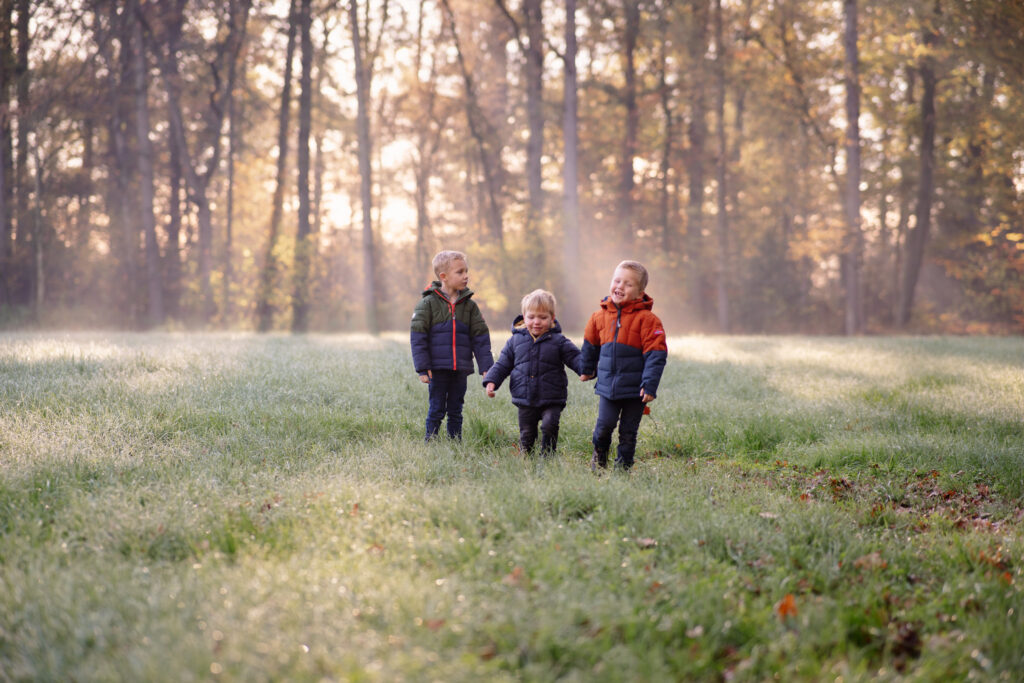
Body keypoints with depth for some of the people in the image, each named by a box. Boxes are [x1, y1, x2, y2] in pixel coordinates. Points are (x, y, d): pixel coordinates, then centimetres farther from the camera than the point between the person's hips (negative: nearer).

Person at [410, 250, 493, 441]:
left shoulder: (469, 305, 6)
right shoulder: (428, 303, -5)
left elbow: (480, 337, 9)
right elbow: (418, 337, -5)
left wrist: (486, 367, 2)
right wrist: (422, 368, -11)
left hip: (461, 369, 3)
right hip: (438, 368, -3)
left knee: (456, 411, 10)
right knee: (436, 410, 2)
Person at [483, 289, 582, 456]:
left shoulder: (558, 341, 1)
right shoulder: (515, 340, 8)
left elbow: (575, 358, -3)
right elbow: (503, 364, 13)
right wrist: (491, 381, -2)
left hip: (551, 400, -2)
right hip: (525, 401, 2)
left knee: (549, 426, -21)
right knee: (526, 435, 8)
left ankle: (547, 458, -10)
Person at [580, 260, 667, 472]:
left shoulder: (647, 319, -10)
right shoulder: (600, 316, 4)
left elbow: (656, 354, -11)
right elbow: (590, 345, 22)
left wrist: (650, 385, -15)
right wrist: (587, 369, 33)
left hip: (635, 389, -3)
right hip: (608, 385, 3)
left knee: (628, 432, 5)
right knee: (604, 424, -2)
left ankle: (623, 467, 18)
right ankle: (599, 458, 25)